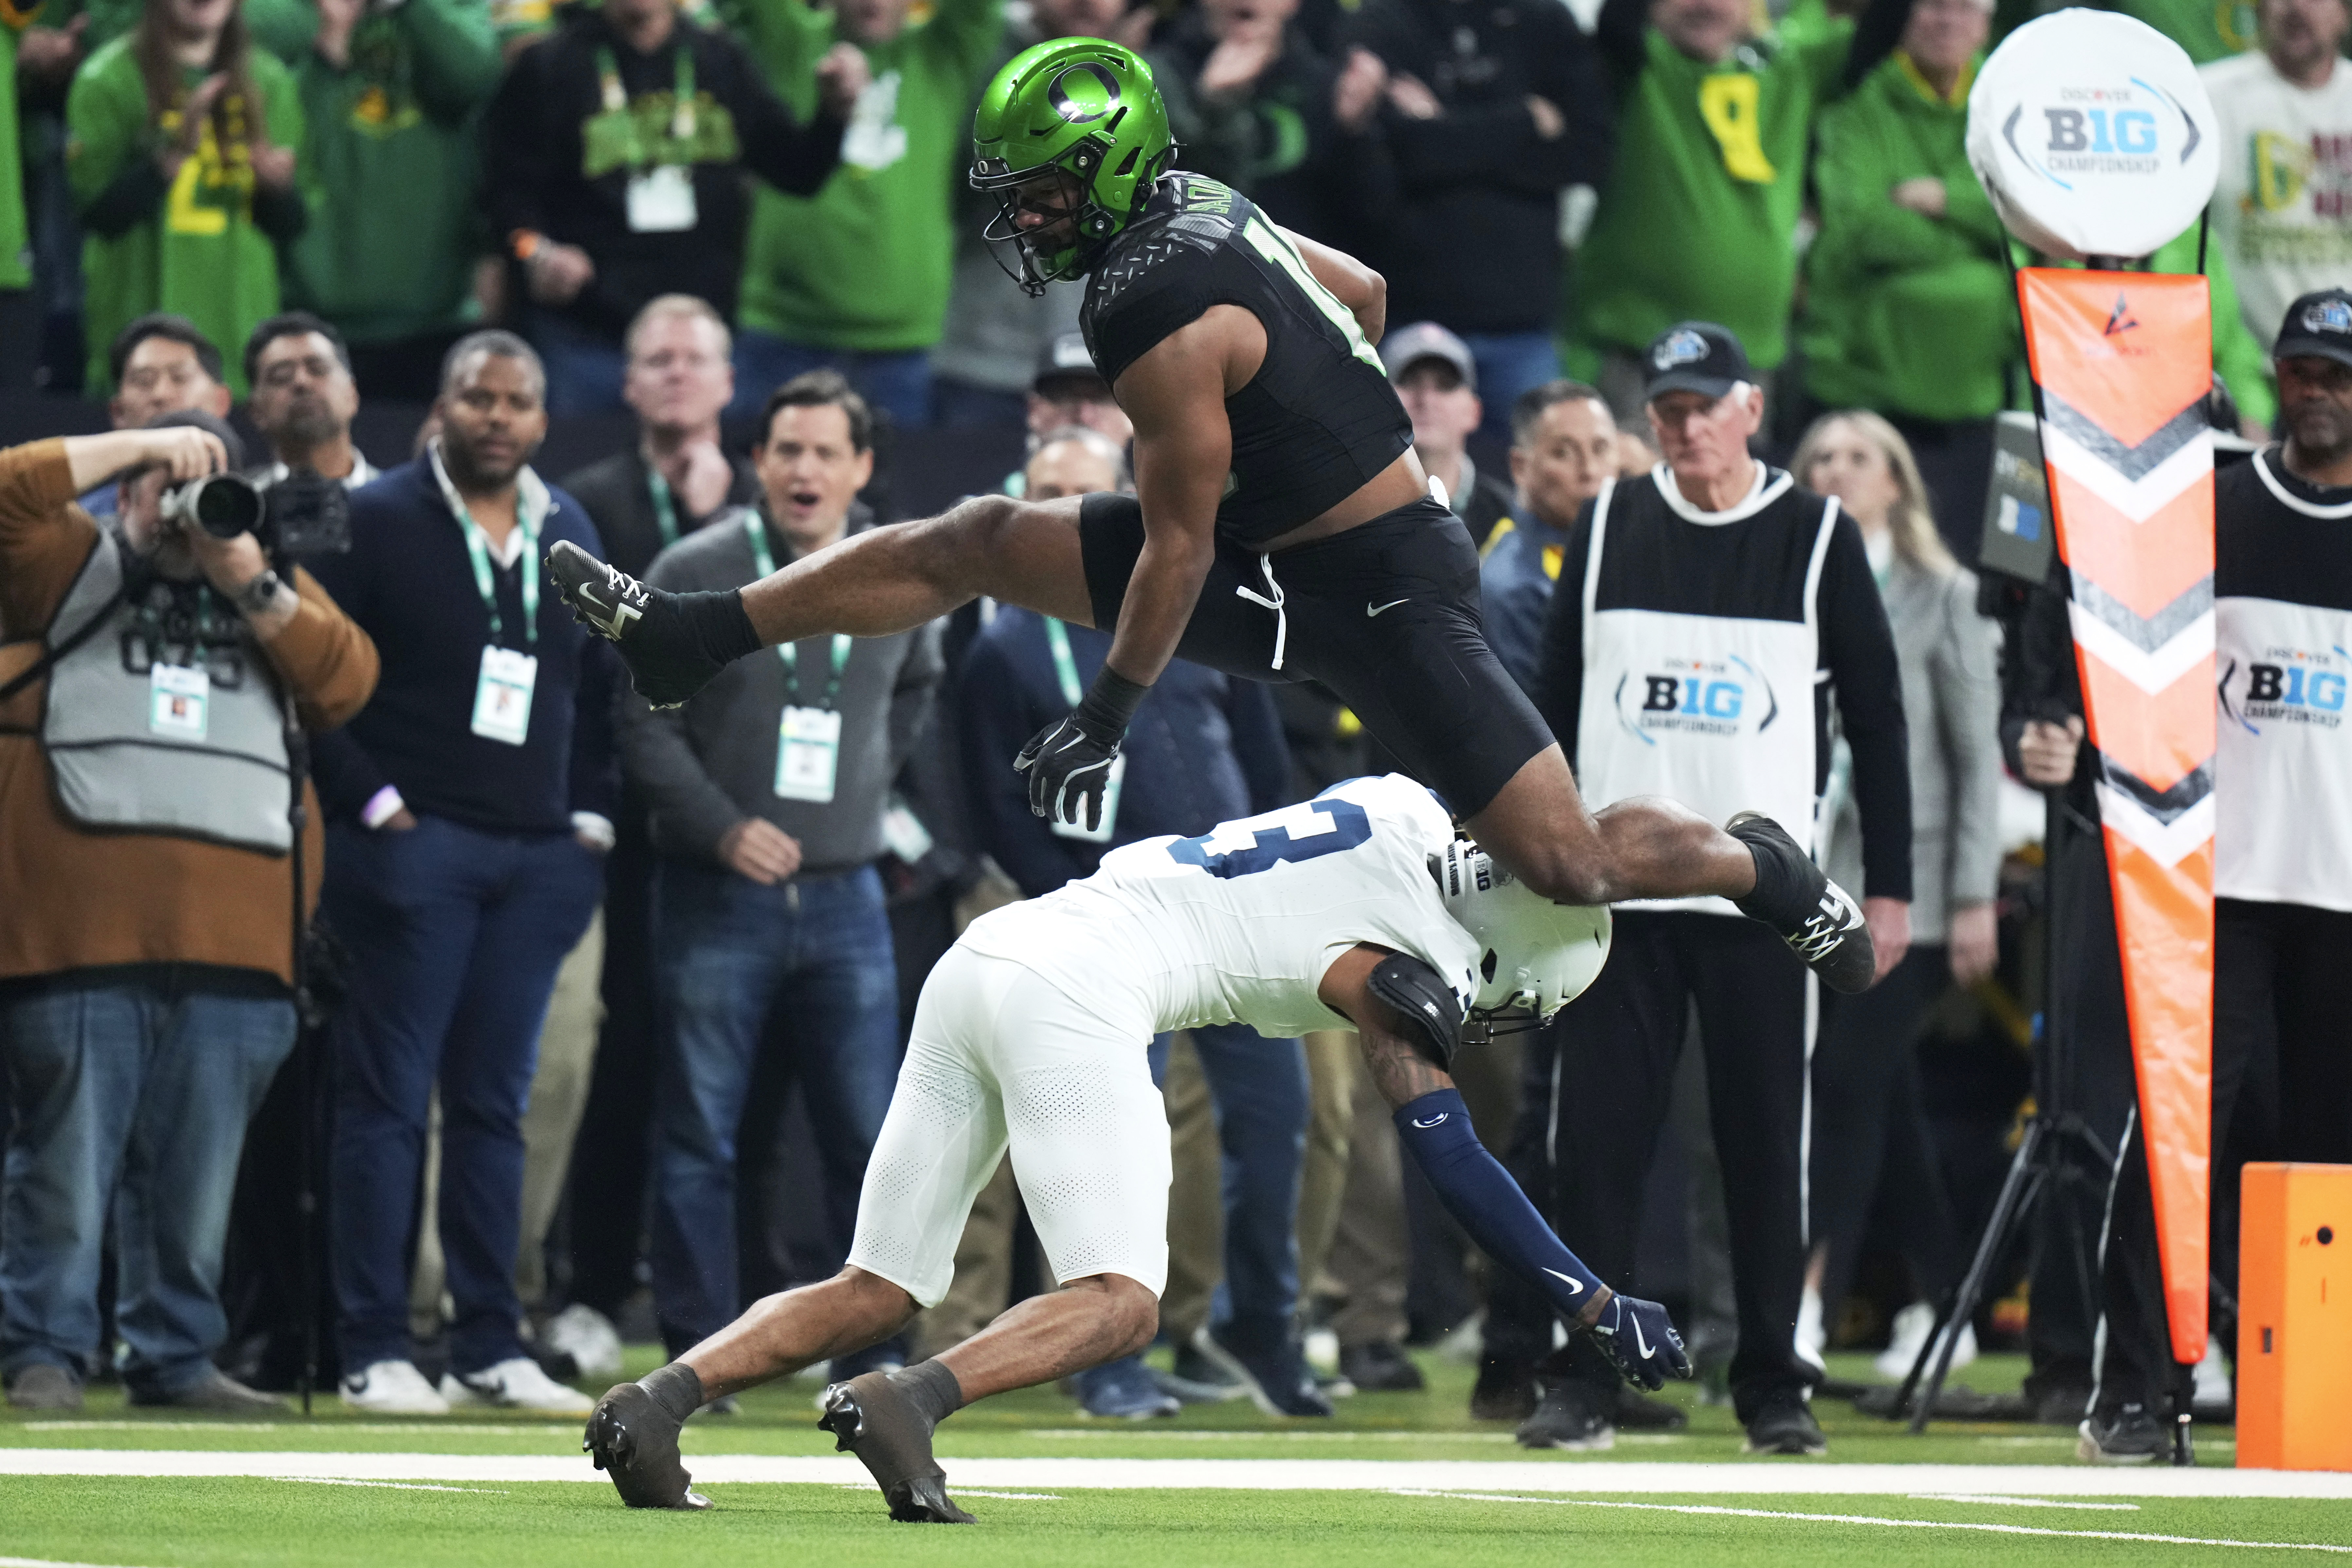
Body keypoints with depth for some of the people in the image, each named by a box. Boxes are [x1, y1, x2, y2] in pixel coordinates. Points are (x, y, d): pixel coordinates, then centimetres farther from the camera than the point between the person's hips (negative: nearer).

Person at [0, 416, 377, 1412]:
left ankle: (176, 1355, 14)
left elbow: (347, 683, 7)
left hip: (231, 939, 3)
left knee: (199, 1168, 5)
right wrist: (144, 445, -3)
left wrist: (252, 585, -3)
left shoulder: (276, 587, 22)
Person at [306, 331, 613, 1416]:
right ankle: (374, 1352, -4)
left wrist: (591, 815, 11)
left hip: (540, 857, 5)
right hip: (415, 843, -5)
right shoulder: (377, 520, -2)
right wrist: (372, 800, -10)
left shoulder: (569, 532, 15)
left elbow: (597, 685, 20)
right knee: (389, 1098, -4)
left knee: (494, 1103, 7)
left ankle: (490, 1347, 9)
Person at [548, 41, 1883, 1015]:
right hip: (1274, 554, 10)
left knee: (1567, 865, -9)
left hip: (1384, 599, -10)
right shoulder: (1201, 210, 0)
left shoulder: (1162, 323, -27)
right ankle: (686, 642, 11)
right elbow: (1366, 292, 16)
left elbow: (1181, 545, -20)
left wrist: (1109, 714, -10)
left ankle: (1761, 870, 18)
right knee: (972, 544, 5)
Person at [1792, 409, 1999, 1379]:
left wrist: (1975, 897, -7)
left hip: (1904, 882, -4)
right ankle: (1943, 1306, 16)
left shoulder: (1943, 597, 2)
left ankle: (1808, 1300, -17)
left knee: (1847, 1082, -14)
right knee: (1883, 1101, 7)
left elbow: (1979, 754, 0)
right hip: (1810, 875, 4)